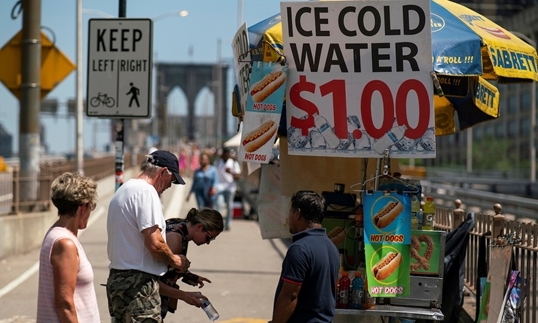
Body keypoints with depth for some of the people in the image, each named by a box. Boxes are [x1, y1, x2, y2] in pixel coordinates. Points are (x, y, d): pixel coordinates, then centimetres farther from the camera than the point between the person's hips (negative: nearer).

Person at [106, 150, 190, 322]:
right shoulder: (146, 191, -13)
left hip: (116, 278, 11)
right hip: (139, 283, -11)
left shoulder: (123, 190, 19)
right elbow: (154, 243, -21)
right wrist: (174, 260, -3)